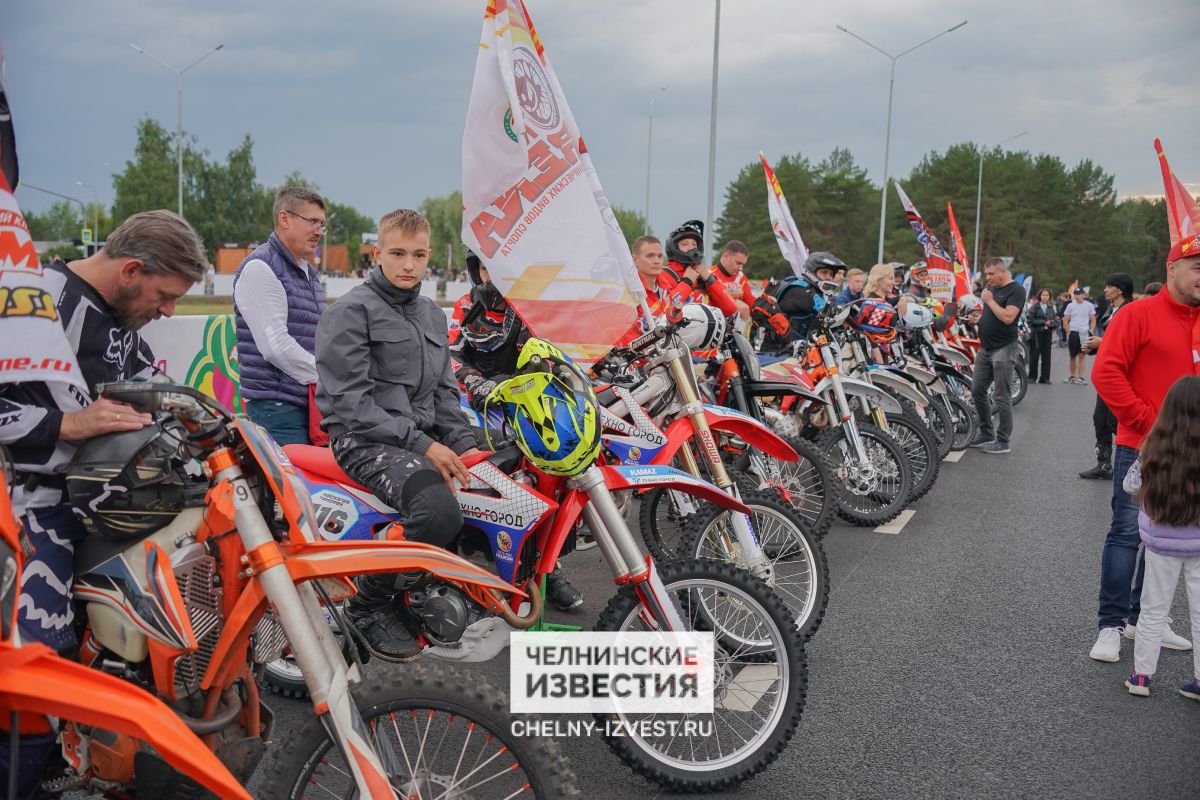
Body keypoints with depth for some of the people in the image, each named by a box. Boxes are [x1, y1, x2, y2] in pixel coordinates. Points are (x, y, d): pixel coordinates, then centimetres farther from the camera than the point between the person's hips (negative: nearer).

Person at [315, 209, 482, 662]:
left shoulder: (432, 316, 19)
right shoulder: (351, 312, -7)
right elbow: (348, 401, -14)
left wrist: (464, 444, 3)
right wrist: (421, 444, -20)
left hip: (423, 436, 8)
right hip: (366, 441, -8)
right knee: (439, 511, -34)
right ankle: (370, 604, -12)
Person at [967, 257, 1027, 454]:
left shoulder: (1016, 290, -10)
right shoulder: (993, 289, 16)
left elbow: (1008, 317, -23)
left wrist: (990, 301, -14)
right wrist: (978, 318, 6)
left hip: (1004, 349, -9)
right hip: (985, 349, 9)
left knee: (1002, 397, -6)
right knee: (977, 391, 10)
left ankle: (1003, 441, 0)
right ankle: (986, 433, 21)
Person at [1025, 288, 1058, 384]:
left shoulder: (1051, 308, 13)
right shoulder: (1034, 307, -1)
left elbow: (1056, 321, 12)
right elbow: (1029, 319, -11)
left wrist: (1052, 324, -11)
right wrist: (1044, 322, -14)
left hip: (1047, 334, 4)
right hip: (1036, 333, -4)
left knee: (1046, 355, 3)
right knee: (1034, 355, -3)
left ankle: (1045, 378, 7)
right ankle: (1032, 377, 3)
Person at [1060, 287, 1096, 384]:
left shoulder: (1089, 306, 4)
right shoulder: (1070, 306, 6)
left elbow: (1093, 320, 9)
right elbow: (1065, 320, 9)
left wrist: (1090, 331, -2)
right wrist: (1068, 331, -1)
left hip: (1084, 333, -1)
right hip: (1073, 333, 1)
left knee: (1081, 356, -5)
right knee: (1073, 356, 8)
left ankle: (1080, 377, -5)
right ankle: (1073, 377, 17)